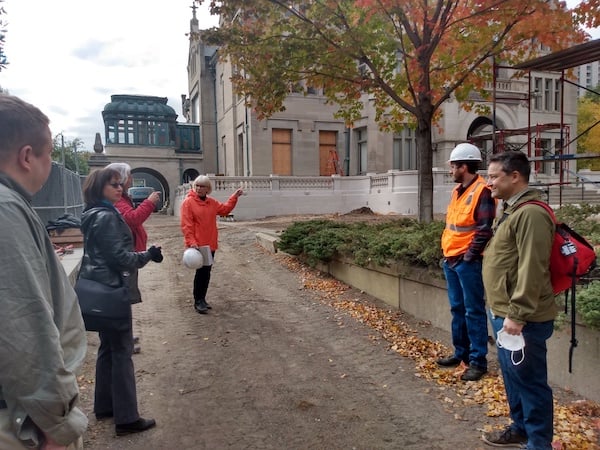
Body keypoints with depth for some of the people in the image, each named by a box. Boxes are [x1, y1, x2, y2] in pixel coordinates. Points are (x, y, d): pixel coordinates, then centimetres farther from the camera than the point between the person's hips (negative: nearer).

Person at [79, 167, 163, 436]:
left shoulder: (94, 215, 13)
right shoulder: (107, 217, -18)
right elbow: (118, 257, -21)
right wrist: (148, 256, -10)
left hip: (100, 288, 10)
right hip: (110, 289, -10)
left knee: (108, 348, 18)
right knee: (121, 351, -4)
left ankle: (104, 406, 29)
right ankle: (126, 418, 3)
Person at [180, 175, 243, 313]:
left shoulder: (211, 202, 11)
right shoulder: (188, 202, -9)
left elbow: (225, 209, 23)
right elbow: (186, 225, -15)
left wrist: (234, 197, 14)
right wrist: (191, 242, -23)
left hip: (210, 244, 7)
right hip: (197, 244, -7)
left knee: (206, 272, 12)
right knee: (201, 271, -5)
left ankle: (202, 299, 23)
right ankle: (198, 301, 7)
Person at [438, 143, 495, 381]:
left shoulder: (482, 191, -14)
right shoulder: (457, 191, 15)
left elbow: (485, 229, -18)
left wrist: (468, 256, -16)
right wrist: (448, 252, 14)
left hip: (468, 262, -9)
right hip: (451, 260, 9)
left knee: (473, 311, 0)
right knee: (457, 308, 16)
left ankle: (478, 361, 9)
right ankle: (460, 352, 29)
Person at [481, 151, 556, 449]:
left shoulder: (531, 213, -19)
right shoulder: (512, 210, 15)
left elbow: (531, 270, -25)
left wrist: (517, 314, -23)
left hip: (522, 319, -10)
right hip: (504, 313, 10)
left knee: (529, 380, 3)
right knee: (513, 376, 21)